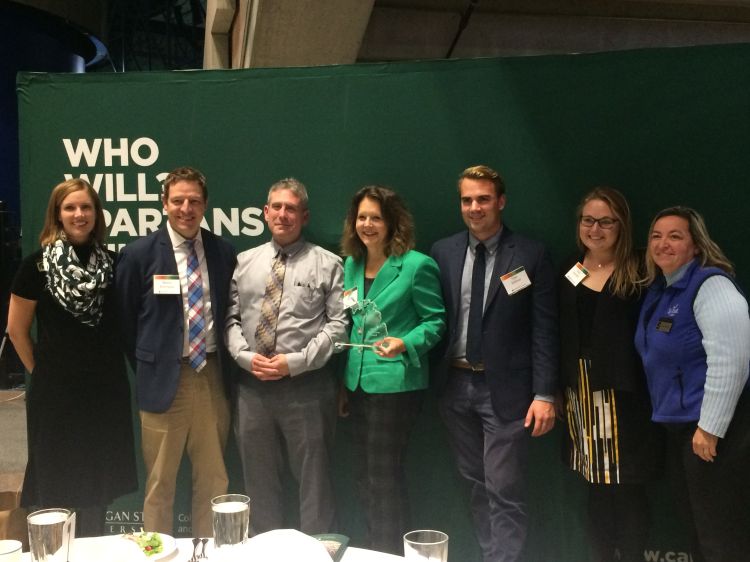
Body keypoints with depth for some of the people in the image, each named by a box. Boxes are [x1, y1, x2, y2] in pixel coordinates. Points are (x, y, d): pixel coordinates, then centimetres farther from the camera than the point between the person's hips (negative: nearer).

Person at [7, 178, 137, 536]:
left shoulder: (112, 263, 2)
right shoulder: (38, 264, -7)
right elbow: (17, 330, 0)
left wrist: (112, 364, 5)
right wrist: (41, 371, 3)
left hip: (106, 387, 3)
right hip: (56, 390, -3)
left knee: (98, 479, 14)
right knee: (57, 482, 8)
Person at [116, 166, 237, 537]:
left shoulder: (223, 252, 4)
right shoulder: (138, 254, -4)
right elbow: (125, 320, 3)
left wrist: (224, 366, 8)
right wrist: (147, 369, 4)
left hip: (213, 376, 3)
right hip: (164, 379, -3)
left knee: (213, 479, 13)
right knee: (160, 482, 9)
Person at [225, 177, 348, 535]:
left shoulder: (327, 264, -1)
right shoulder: (244, 262, 10)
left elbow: (337, 324, -6)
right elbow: (231, 318, 9)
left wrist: (295, 362, -14)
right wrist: (245, 356, -8)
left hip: (307, 384, -3)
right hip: (253, 384, 4)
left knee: (314, 480, 6)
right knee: (259, 481, 16)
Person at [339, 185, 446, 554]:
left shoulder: (416, 265, -12)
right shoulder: (351, 264, 9)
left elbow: (436, 320, -8)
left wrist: (405, 344, -25)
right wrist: (344, 378, 13)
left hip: (395, 382, -7)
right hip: (359, 381, 7)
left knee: (383, 477, 1)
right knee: (366, 478, 17)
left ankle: (391, 552, 20)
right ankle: (374, 550, 33)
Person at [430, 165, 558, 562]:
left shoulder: (530, 255, -5)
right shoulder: (443, 252, 5)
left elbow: (545, 330, -6)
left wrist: (544, 394, -11)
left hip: (504, 388, -4)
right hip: (455, 385, 4)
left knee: (504, 491, -1)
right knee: (475, 484, 15)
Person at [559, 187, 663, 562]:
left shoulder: (638, 274, -5)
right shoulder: (568, 271, 7)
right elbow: (558, 336, 8)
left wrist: (650, 391, -14)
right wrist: (558, 390, 3)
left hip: (624, 395, -4)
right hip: (580, 391, 4)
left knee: (627, 486, 3)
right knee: (595, 486, 13)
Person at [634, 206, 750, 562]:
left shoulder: (710, 285, -16)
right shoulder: (658, 290, 11)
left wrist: (710, 428, -23)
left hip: (710, 426, -9)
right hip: (676, 425, 9)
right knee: (695, 529, 20)